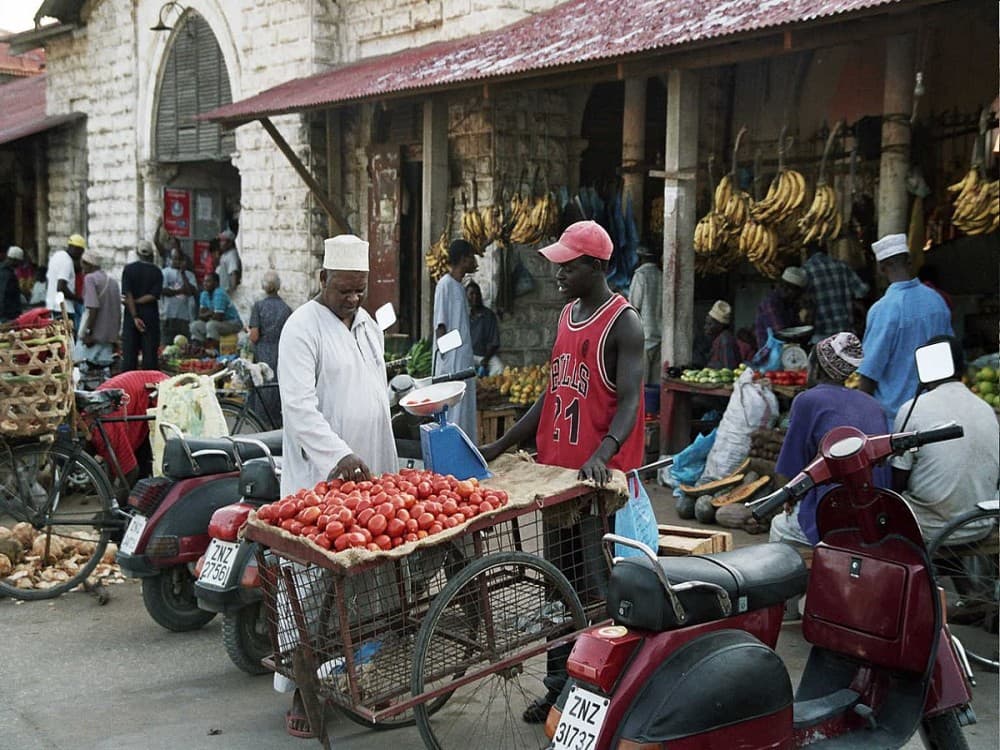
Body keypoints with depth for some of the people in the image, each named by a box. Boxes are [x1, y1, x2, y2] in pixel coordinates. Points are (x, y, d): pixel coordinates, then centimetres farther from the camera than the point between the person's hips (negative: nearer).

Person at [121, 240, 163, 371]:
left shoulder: (128, 269, 0)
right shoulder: (156, 271, -1)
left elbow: (128, 295, -9)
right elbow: (154, 295, -12)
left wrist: (135, 316, -11)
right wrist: (140, 301, -4)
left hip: (131, 316, 1)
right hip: (151, 316, -1)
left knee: (129, 352, 4)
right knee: (150, 352, 2)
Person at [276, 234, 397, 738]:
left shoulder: (368, 325, 15)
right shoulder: (303, 328, -10)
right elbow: (299, 405, -19)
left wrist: (387, 469, 21)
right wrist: (339, 456, -30)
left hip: (367, 475, 7)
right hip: (318, 479, -7)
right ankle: (301, 688, 4)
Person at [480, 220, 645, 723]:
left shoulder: (623, 323, -10)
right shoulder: (567, 314, 14)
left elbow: (629, 400, -18)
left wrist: (603, 454, -36)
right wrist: (501, 445, 15)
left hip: (601, 476, -8)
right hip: (555, 469, 8)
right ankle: (559, 683, 24)